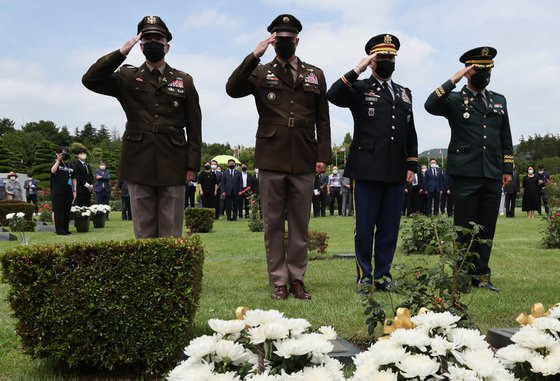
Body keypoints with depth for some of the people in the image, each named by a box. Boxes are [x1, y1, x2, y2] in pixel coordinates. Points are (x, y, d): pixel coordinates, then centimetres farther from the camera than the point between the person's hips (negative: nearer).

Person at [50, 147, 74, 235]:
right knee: (58, 210, -3)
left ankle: (65, 229, 16)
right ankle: (59, 230, 0)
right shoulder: (56, 163, 1)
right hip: (58, 191, -5)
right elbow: (53, 171, -22)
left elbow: (73, 179, 18)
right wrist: (58, 160, -17)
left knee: (67, 211, 8)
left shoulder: (70, 165, 17)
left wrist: (74, 191, 12)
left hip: (68, 191, 6)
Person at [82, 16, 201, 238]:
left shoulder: (184, 81, 10)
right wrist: (121, 52, -9)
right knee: (143, 233, 5)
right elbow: (90, 80, -5)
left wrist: (192, 164, -2)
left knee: (172, 235, 3)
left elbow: (194, 127, 6)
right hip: (139, 165, 0)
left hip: (172, 167, 0)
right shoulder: (127, 78, 10)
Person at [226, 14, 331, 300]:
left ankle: (297, 279, 18)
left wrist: (323, 155, 2)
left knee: (300, 224, 7)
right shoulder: (261, 73, 8)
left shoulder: (315, 75, 13)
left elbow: (322, 120, 10)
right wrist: (254, 56, -14)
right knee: (273, 223, 4)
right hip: (271, 159, -1)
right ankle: (279, 281, 13)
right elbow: (232, 89, -10)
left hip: (304, 161, 1)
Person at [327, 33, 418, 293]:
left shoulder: (404, 94, 19)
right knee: (364, 227, 2)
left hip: (396, 174, 4)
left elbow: (410, 133, 20)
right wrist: (357, 70, -14)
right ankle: (364, 277, 13)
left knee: (389, 228, 8)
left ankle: (383, 275, 19)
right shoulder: (359, 89, 4)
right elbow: (334, 96, -17)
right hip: (367, 171, -4)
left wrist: (412, 165, 13)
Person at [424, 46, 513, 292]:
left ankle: (481, 276, 15)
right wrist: (453, 80, -15)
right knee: (465, 227, 0)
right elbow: (430, 106, -17)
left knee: (487, 228, 7)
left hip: (493, 175, 4)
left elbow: (506, 138, 19)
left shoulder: (499, 101, 18)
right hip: (465, 174, -4)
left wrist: (507, 169, 13)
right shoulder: (454, 99, 4)